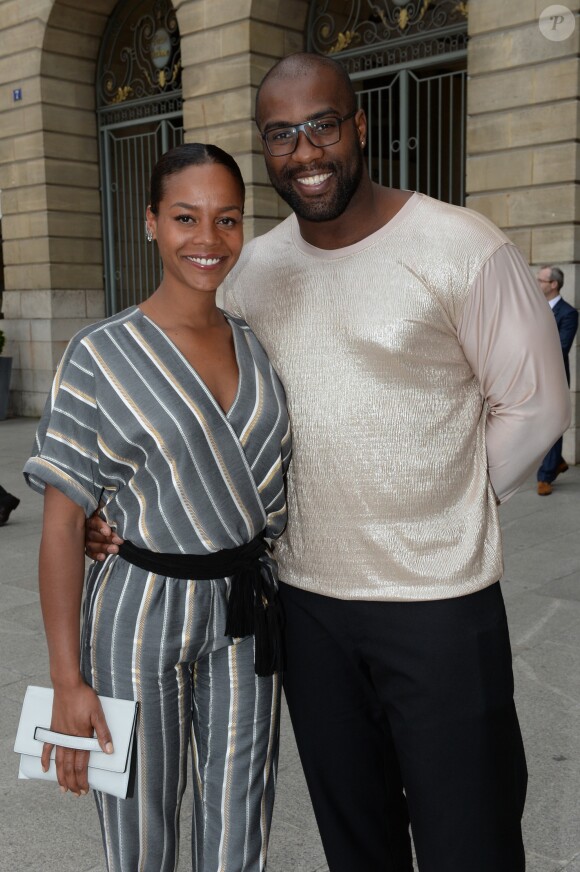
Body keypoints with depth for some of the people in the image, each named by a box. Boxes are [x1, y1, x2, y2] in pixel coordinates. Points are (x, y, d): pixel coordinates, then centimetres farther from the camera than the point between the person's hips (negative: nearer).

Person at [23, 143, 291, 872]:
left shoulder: (258, 347, 4)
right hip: (142, 615, -4)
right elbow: (62, 521, -11)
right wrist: (67, 679, -13)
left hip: (246, 613, 4)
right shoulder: (101, 356, -11)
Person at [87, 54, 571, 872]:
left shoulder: (462, 248, -11)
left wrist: (441, 507, -4)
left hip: (439, 599, -4)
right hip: (306, 597, 5)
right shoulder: (253, 269, 5)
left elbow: (533, 406, -5)